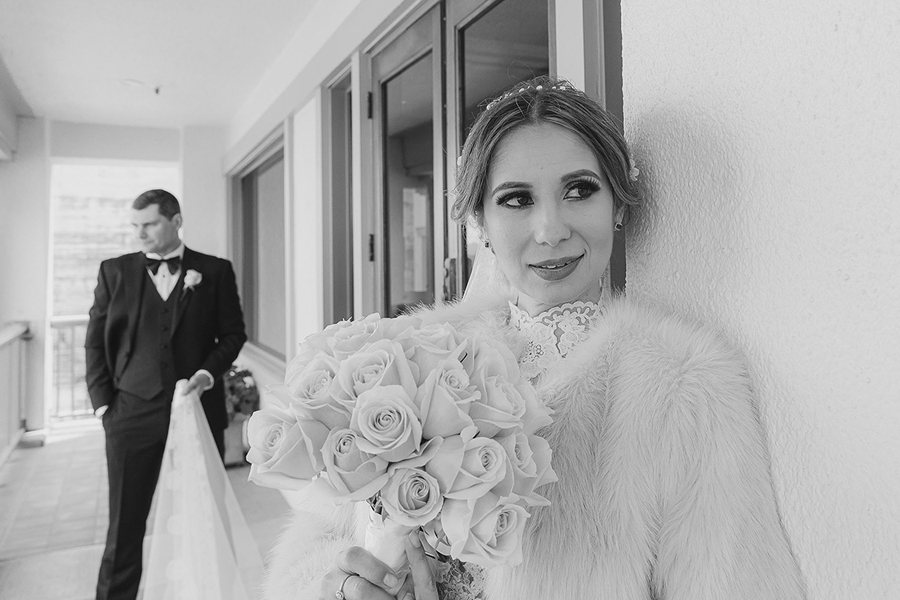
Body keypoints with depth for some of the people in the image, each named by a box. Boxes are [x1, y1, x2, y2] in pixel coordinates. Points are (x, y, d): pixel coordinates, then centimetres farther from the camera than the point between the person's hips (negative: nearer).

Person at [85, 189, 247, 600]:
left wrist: (208, 372, -9)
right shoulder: (114, 271, 8)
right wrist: (102, 403, 1)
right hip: (131, 412, 1)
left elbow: (233, 333, 7)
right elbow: (96, 342, 8)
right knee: (124, 524, 6)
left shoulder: (215, 271, 4)